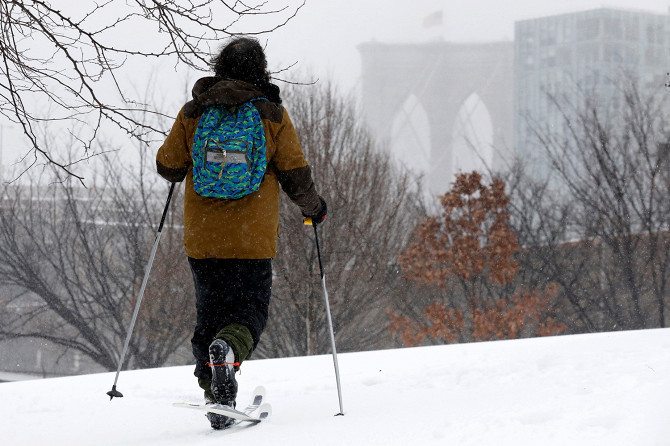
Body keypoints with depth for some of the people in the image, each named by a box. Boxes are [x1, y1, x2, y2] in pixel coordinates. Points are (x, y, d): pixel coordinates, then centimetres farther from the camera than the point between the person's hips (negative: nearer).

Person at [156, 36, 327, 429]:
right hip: (253, 238, -2)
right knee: (251, 310, 7)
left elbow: (168, 166, 6)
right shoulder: (272, 114, -3)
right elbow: (296, 176, 0)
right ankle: (228, 349, -26)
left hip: (202, 236, 2)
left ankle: (216, 397, 8)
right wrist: (314, 207, 19)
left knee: (210, 313, 14)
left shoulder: (193, 112, 0)